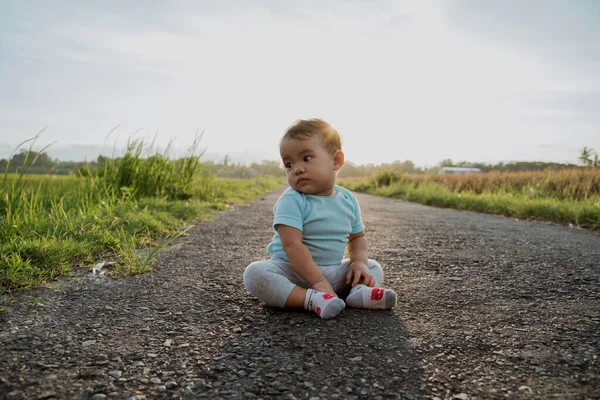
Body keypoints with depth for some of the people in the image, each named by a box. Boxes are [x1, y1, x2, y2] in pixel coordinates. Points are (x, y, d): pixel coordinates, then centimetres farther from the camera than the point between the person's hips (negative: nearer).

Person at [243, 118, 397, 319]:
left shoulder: (348, 200, 0)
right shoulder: (291, 200, -17)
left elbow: (357, 237, 13)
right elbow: (291, 244, -25)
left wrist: (359, 262, -7)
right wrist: (318, 281, -29)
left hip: (333, 272, 5)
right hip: (292, 271, -5)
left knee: (374, 268, 6)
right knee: (255, 272, -30)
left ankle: (358, 292, -24)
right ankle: (311, 299, -35)